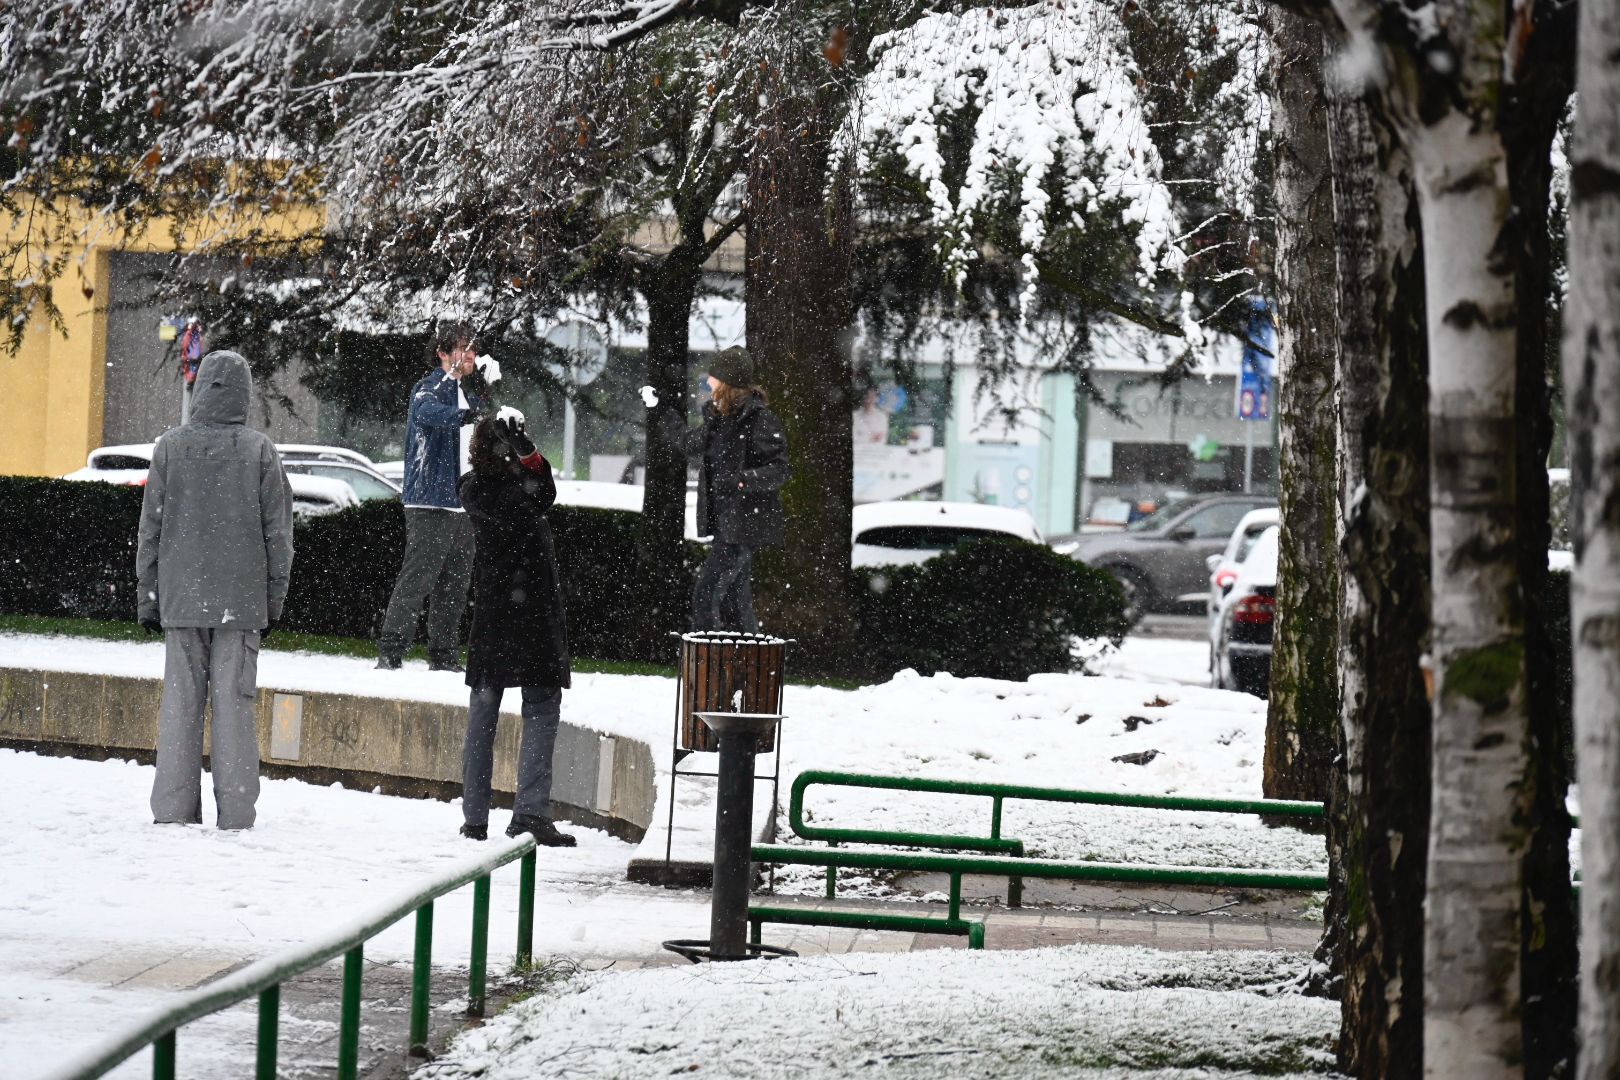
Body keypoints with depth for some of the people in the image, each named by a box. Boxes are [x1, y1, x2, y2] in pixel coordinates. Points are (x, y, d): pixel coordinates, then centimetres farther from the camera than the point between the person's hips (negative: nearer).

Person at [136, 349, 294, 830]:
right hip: (241, 600, -1)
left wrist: (147, 596, 10)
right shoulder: (260, 450, -3)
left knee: (180, 701, 5)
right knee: (234, 701, 1)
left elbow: (151, 528, 3)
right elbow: (278, 532, 0)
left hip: (182, 596, 1)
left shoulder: (171, 447, -1)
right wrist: (273, 600, 9)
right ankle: (236, 812, 1)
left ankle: (174, 808, 4)